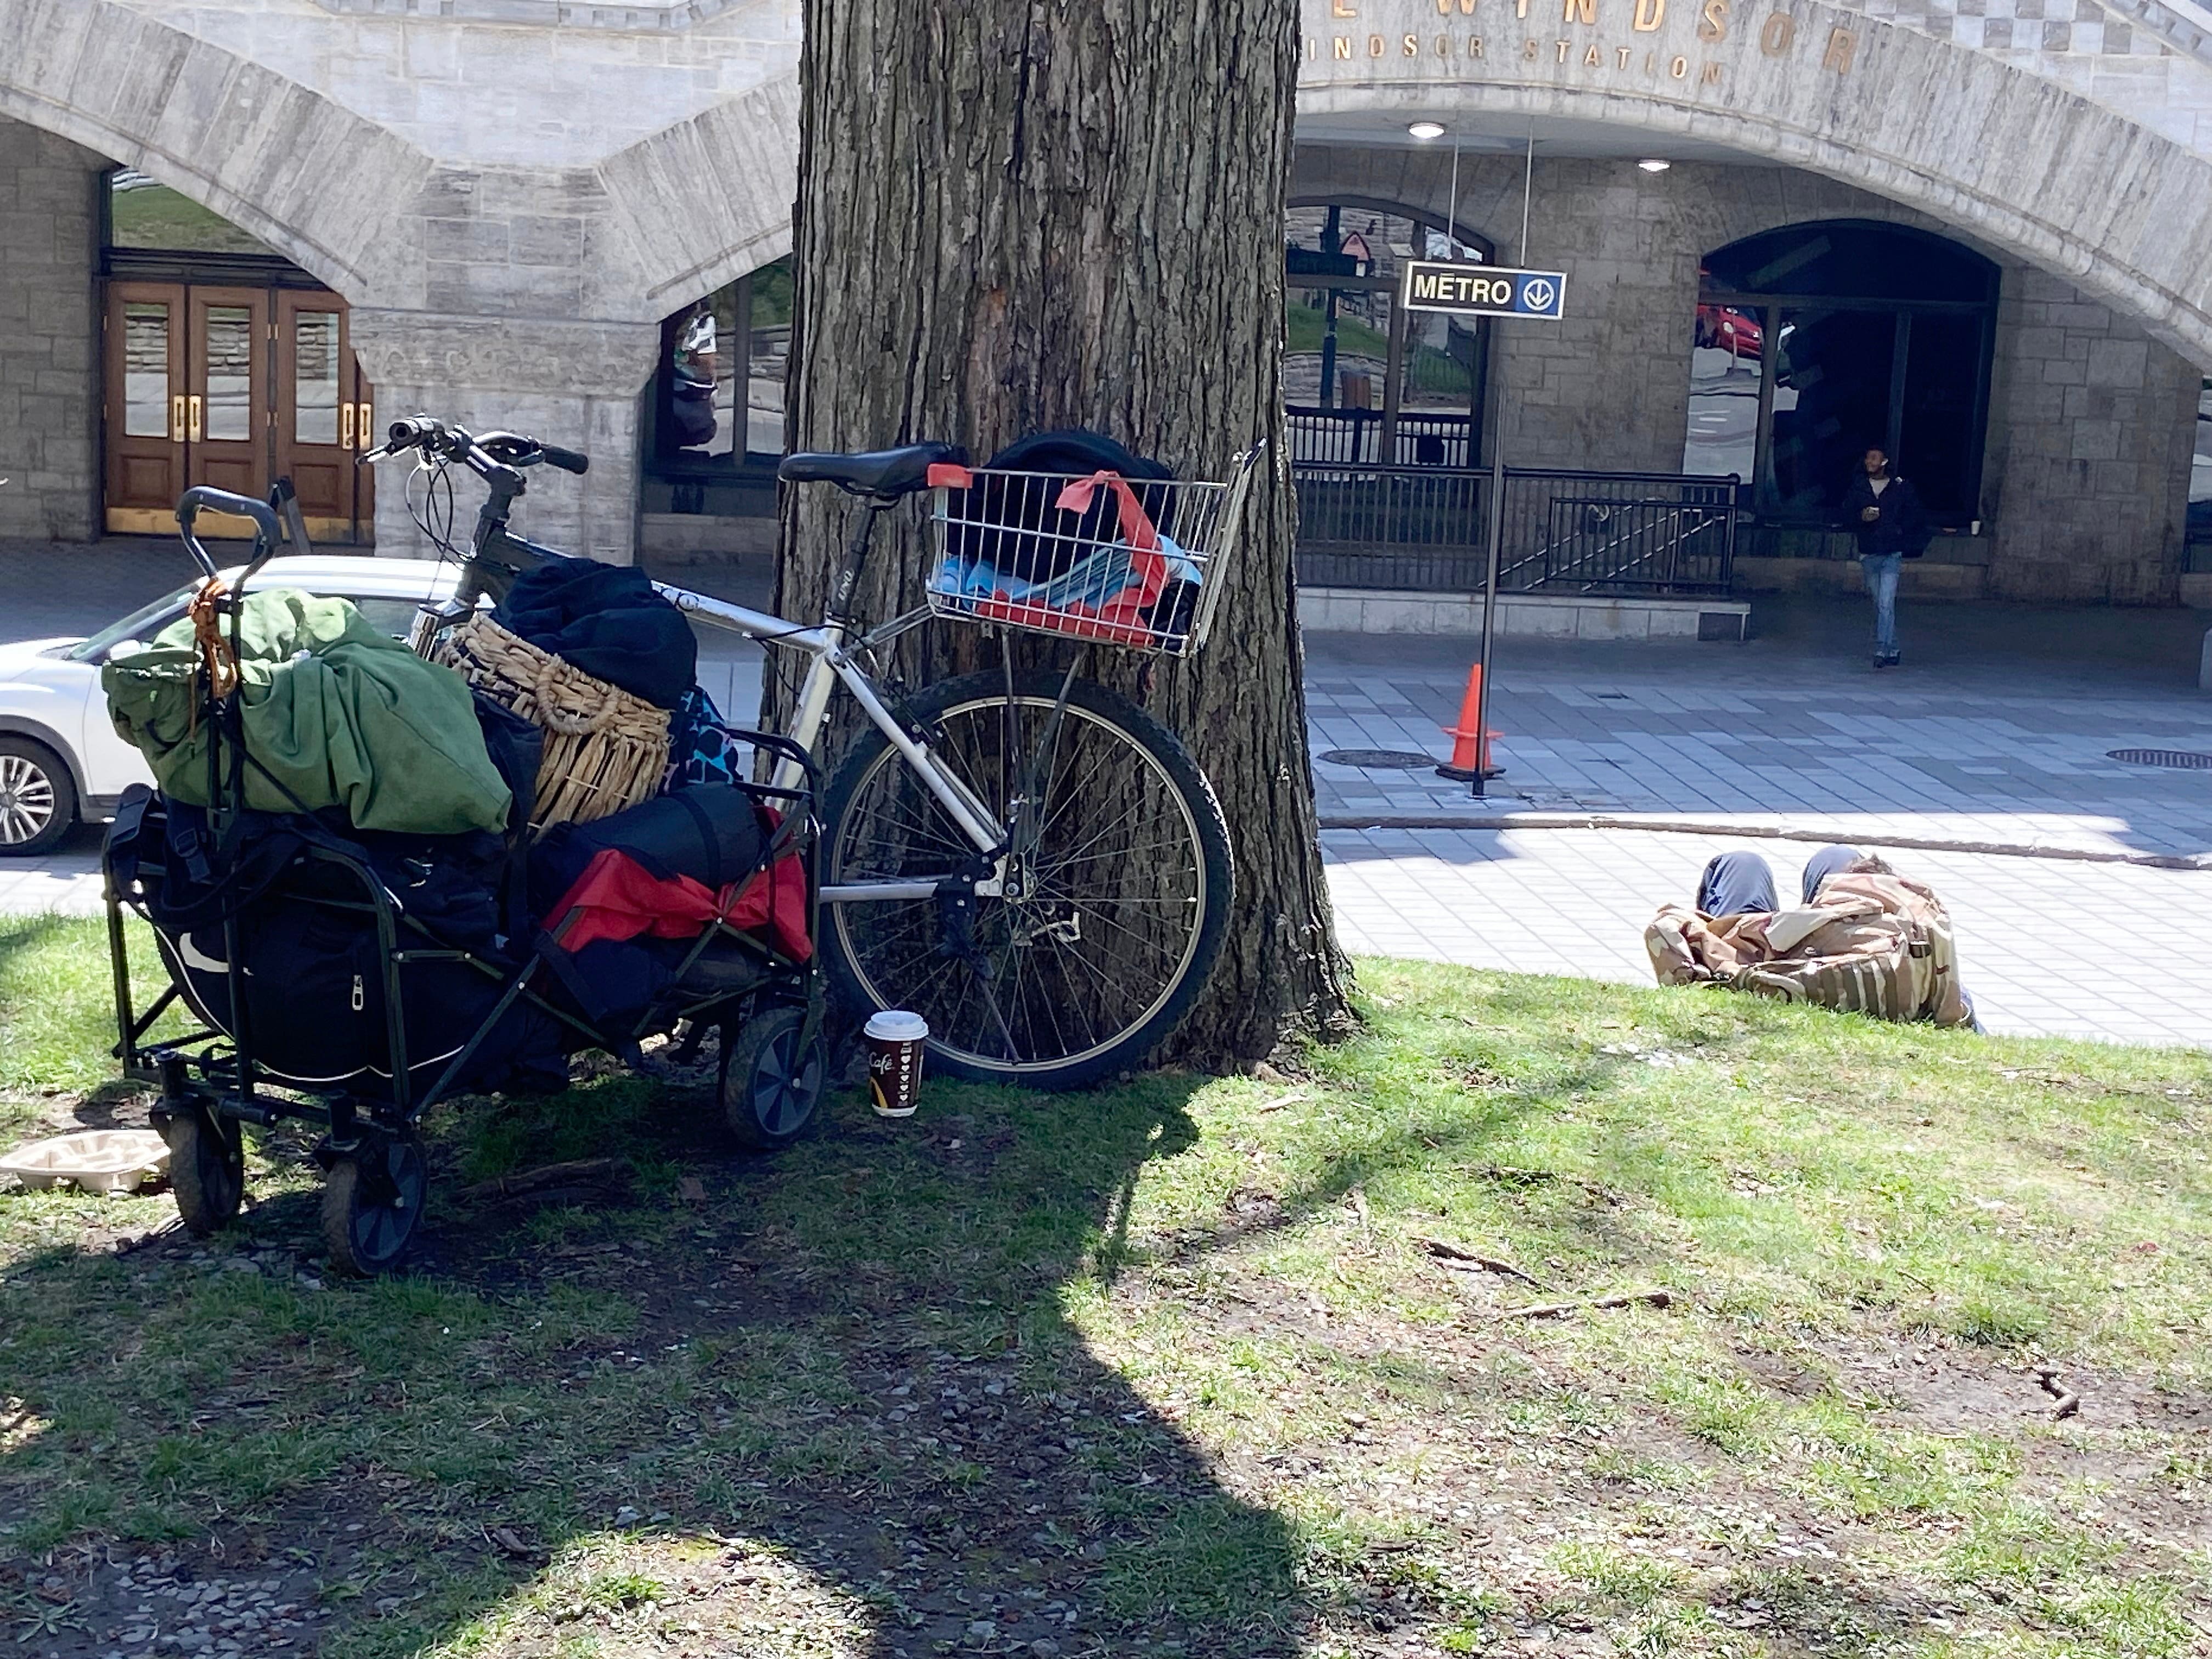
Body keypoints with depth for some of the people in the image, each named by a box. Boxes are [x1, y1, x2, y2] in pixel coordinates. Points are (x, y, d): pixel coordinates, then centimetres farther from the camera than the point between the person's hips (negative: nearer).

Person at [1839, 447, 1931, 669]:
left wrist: (1900, 529, -3)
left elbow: (1918, 514, 9)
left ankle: (1882, 651, -18)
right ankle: (1892, 650, 20)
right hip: (1868, 553, 4)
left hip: (1892, 553, -4)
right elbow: (1847, 515, 8)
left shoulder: (1902, 487, 1)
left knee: (1886, 603, -15)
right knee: (1880, 604, 11)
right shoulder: (1857, 488, 7)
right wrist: (1861, 517, -11)